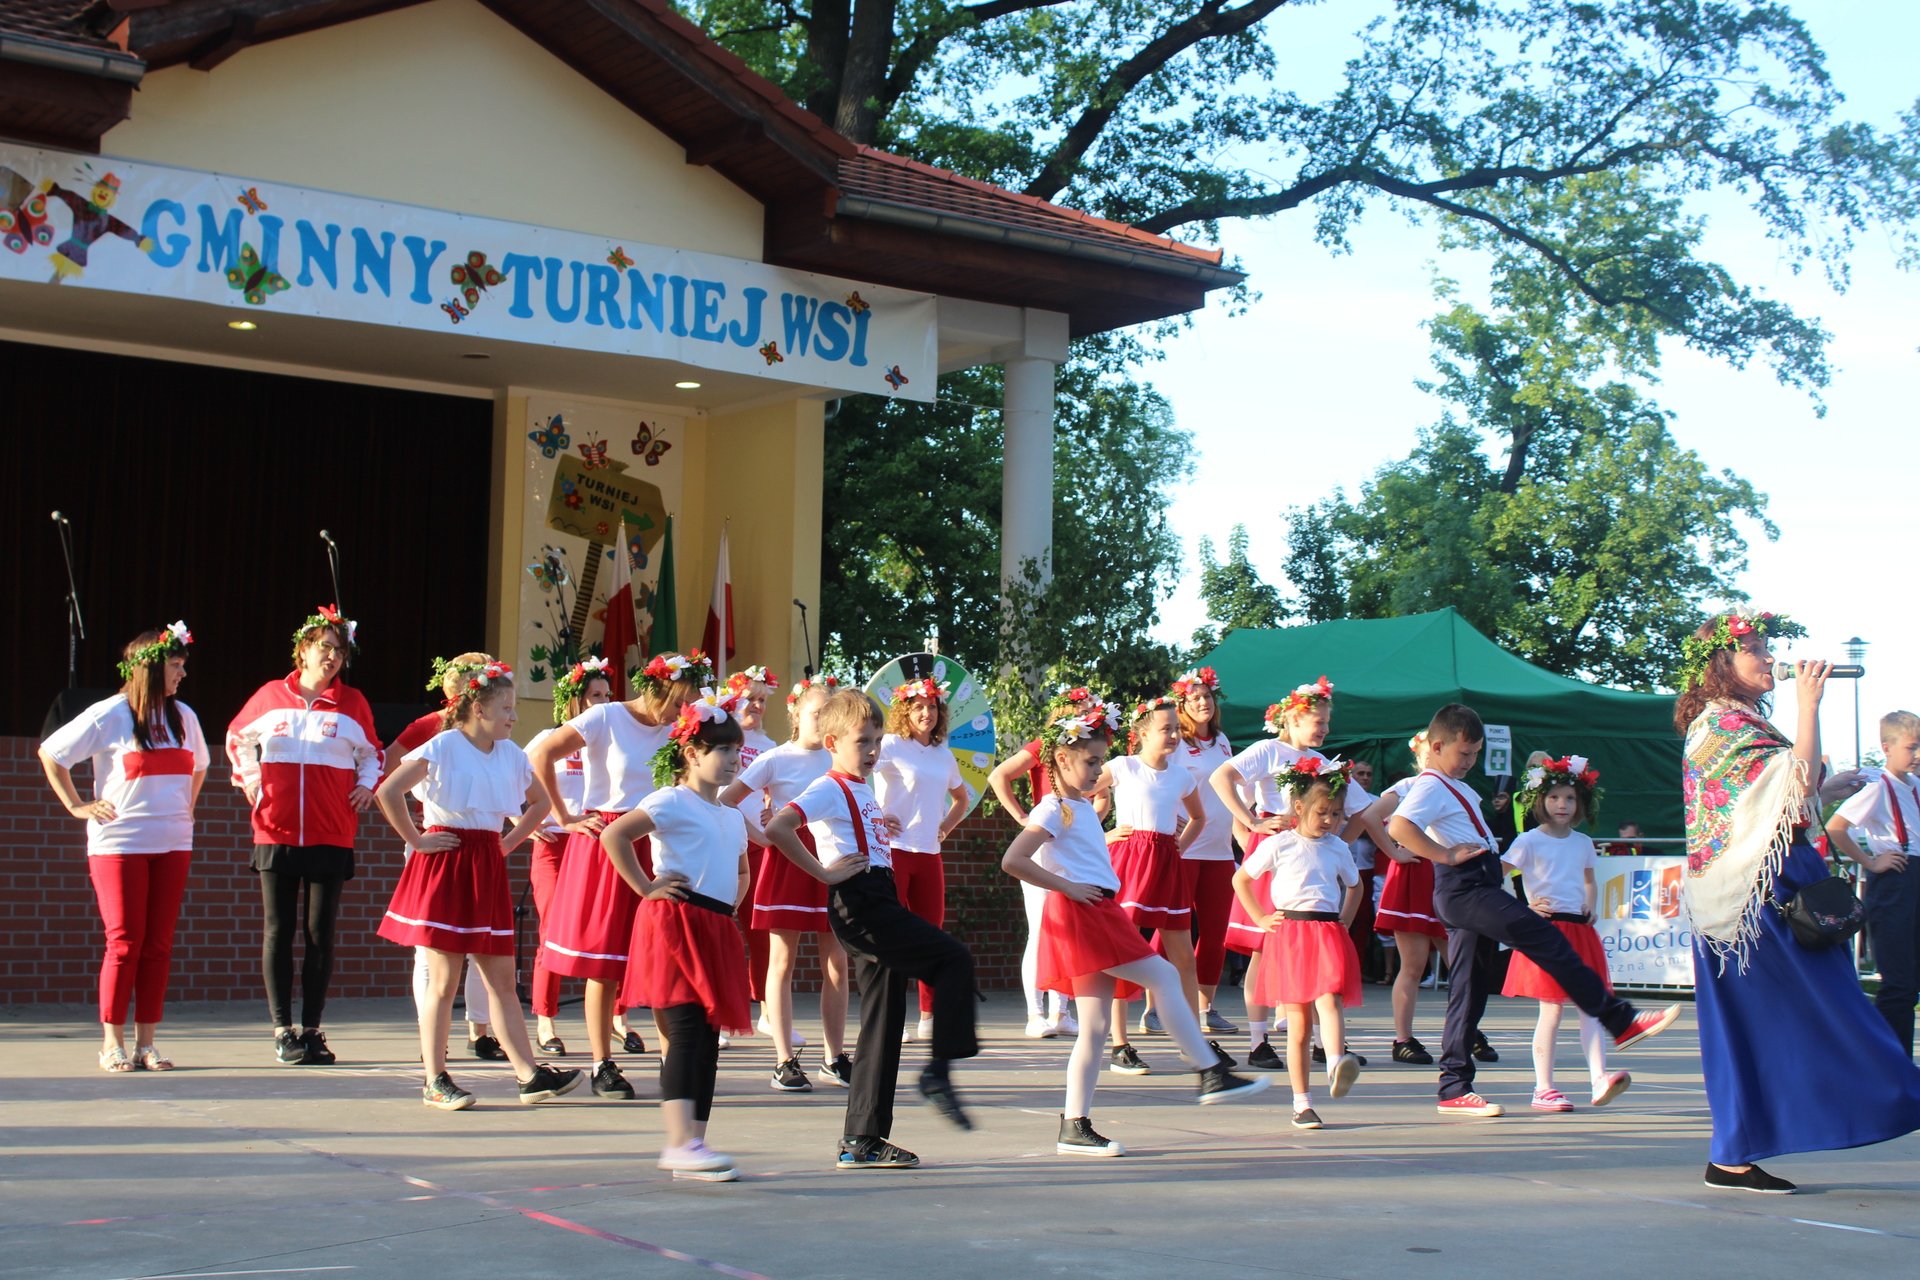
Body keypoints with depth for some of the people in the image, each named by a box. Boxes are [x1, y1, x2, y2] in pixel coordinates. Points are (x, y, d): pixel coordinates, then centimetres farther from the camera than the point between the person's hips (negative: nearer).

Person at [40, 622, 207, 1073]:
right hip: (120, 845, -5)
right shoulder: (108, 716, -5)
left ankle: (145, 1043, 7)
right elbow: (50, 754, 0)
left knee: (158, 945, 3)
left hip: (172, 846, 5)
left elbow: (198, 767, 30)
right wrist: (77, 806, -2)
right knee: (125, 942, -6)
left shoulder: (183, 717, 12)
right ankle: (112, 1043, 2)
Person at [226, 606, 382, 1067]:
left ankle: (311, 1029, 7)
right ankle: (282, 1029, 5)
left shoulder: (352, 703, 5)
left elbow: (372, 753, 19)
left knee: (320, 933, 0)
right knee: (279, 930, 0)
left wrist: (367, 786, 3)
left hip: (331, 835, 0)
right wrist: (248, 780, 9)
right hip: (276, 832, 0)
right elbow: (237, 738, 21)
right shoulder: (271, 696, 5)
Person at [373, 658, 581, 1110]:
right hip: (444, 866, -6)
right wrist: (416, 841, -12)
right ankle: (435, 1081, 5)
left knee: (501, 978, 6)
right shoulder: (442, 747, -9)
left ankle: (529, 1074, 5)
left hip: (488, 869, 6)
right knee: (444, 979, -2)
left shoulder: (510, 754, 11)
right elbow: (388, 792, -17)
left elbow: (540, 802, 26)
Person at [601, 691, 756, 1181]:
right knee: (688, 1030, -17)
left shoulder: (732, 816, 20)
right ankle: (680, 1141, -23)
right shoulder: (673, 802, -6)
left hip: (716, 930, 9)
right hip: (676, 921, -9)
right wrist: (647, 889, -14)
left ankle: (693, 1145, 10)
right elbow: (614, 835, -18)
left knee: (708, 1038, 6)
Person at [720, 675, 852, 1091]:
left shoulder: (839, 760, 10)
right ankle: (784, 1062, 2)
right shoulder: (776, 759, -3)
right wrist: (760, 836, -8)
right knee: (783, 960, -1)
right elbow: (725, 801, -7)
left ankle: (834, 1058, 13)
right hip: (787, 860, -4)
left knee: (836, 963, 3)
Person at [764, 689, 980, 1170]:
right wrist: (825, 873, -18)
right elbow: (776, 829, -23)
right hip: (859, 902, -10)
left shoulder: (862, 790, 22)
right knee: (955, 958, -15)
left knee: (884, 1022, 7)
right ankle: (938, 1071, -11)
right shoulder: (829, 789, -7)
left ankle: (863, 1140, 9)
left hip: (878, 902, 10)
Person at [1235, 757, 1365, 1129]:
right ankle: (1301, 1103, 5)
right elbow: (1240, 879, 10)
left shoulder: (1338, 849, 12)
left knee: (1329, 1000, -25)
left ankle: (1337, 1069, -44)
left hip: (1329, 935, 2)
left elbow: (1354, 886, 30)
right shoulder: (1278, 845, 2)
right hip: (1289, 934, -2)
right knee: (1298, 1025, 0)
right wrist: (1261, 919, 3)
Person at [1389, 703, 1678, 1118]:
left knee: (1469, 989, 7)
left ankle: (1454, 1087, 7)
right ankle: (1622, 1021, -11)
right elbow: (1399, 827, -27)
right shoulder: (1430, 786, -10)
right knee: (1547, 941, -13)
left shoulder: (1451, 787, 22)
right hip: (1465, 888, -11)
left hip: (1473, 890, 11)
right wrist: (1446, 855, -22)